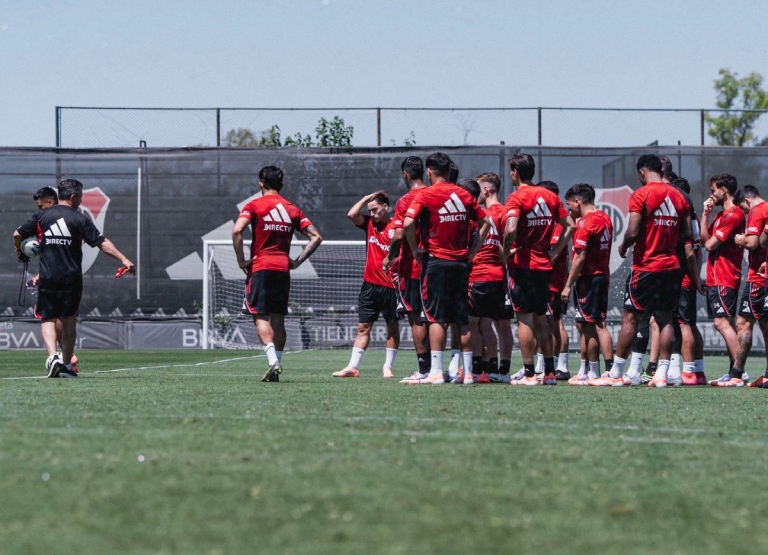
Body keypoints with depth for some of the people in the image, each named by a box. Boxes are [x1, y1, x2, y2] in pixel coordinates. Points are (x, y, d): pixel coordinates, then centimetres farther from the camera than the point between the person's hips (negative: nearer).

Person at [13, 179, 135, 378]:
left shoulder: (42, 216, 4)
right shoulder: (79, 218, -3)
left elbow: (17, 234, 8)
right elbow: (102, 242, -10)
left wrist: (19, 252, 28)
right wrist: (123, 259, -10)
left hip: (47, 278, 1)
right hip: (71, 279, -1)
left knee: (48, 320, 5)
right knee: (68, 322, 12)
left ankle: (52, 356, -20)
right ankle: (66, 366, 16)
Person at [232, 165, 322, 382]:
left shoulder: (254, 206, -1)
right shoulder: (293, 209, 12)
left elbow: (237, 231, -16)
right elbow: (316, 237, 7)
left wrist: (241, 260, -8)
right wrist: (297, 261, 9)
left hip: (260, 267, -4)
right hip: (283, 268, 4)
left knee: (260, 316, -5)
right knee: (278, 319, 9)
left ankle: (272, 361, -25)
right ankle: (276, 367, 7)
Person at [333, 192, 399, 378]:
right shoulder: (369, 223, 8)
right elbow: (352, 215, -5)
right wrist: (367, 198, 0)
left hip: (390, 286, -5)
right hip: (370, 284, 5)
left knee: (392, 327, 5)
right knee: (363, 326, 3)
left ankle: (388, 367, 12)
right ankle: (353, 367, 1)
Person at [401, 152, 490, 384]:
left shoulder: (426, 195, -6)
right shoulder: (464, 195, 9)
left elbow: (408, 223, -18)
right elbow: (484, 222, 13)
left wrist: (415, 249, -5)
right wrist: (472, 251, 13)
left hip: (435, 260, -4)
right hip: (460, 263, 4)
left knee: (436, 318, -4)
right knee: (462, 320, 7)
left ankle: (436, 372, -9)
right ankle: (467, 371, 9)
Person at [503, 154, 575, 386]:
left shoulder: (517, 198, -11)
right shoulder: (550, 196, 11)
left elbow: (511, 229, -25)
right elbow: (570, 226, 13)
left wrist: (506, 252, -11)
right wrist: (554, 252, 13)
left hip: (523, 265, -6)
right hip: (544, 265, 6)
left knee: (525, 319, -3)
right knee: (541, 319, 14)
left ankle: (528, 373, -4)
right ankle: (549, 371, 14)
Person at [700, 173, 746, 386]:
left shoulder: (733, 215, -13)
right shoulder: (722, 215, 19)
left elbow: (710, 244, -14)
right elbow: (704, 239, 13)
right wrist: (706, 214, 7)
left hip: (724, 279, -11)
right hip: (716, 279, 11)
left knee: (722, 322, -17)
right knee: (724, 323, 9)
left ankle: (738, 374, -22)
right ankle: (734, 373, 11)